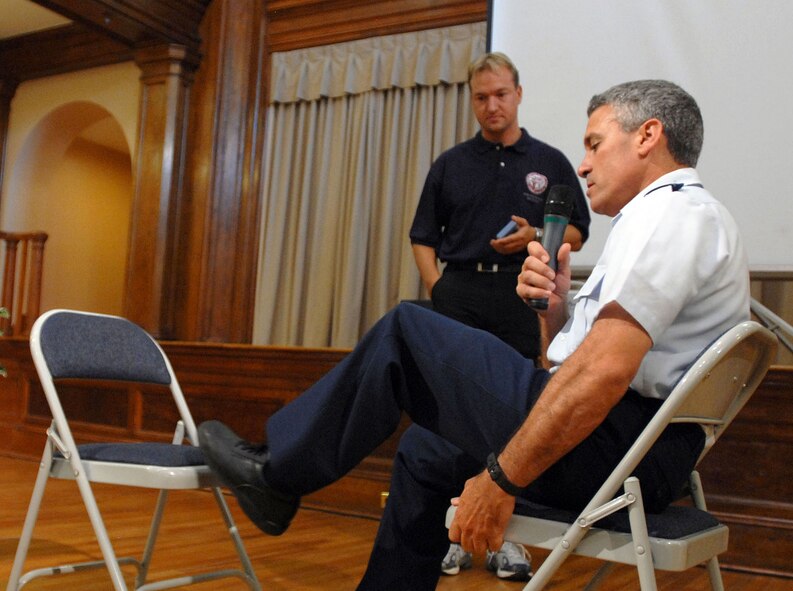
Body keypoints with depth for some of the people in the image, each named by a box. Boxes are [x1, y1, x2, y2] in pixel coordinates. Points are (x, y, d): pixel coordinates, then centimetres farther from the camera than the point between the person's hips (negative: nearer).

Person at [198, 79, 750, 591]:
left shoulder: (670, 212, -12)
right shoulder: (678, 216, 21)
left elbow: (605, 368, -26)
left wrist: (500, 480, -21)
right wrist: (556, 308, -2)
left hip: (604, 448, -10)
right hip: (643, 452, 10)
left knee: (406, 330, -3)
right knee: (426, 451, 24)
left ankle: (276, 470, 10)